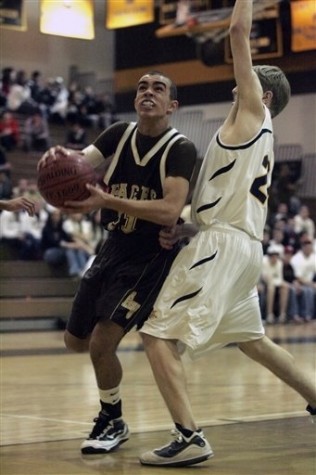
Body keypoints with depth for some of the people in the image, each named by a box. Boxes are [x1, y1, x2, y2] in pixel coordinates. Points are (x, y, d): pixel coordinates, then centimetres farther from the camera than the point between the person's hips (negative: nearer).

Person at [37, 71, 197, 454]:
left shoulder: (180, 149, -16)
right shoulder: (120, 134, 0)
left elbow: (170, 212, -29)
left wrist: (106, 201, -41)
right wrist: (62, 158, -40)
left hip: (151, 255, -6)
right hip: (114, 247, 6)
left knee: (101, 343, -15)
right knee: (76, 340, 14)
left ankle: (113, 422, 10)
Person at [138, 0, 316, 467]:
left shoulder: (254, 112, 0)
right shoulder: (256, 135, 24)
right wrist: (188, 229, 12)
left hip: (224, 244, -10)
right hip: (241, 242, 10)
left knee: (158, 335, -14)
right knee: (252, 341, 25)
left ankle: (189, 438, -21)